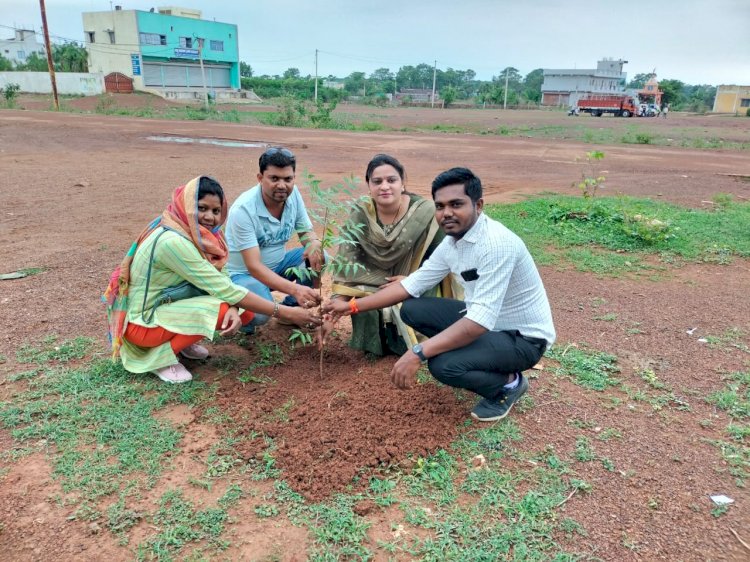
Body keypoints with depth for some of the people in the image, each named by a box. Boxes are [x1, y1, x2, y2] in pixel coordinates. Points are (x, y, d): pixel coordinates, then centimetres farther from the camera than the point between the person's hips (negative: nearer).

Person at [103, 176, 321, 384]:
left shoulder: (193, 233, -4)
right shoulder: (172, 241, -29)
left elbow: (220, 280, -7)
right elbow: (223, 289, -30)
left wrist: (236, 310, -30)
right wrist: (285, 312, -27)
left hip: (167, 306, 8)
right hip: (143, 321, -8)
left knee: (244, 311, -4)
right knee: (222, 308, -27)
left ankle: (180, 340, 10)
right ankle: (161, 356, -9)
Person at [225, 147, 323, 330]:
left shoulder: (292, 194, -10)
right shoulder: (243, 210, -28)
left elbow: (306, 231, 1)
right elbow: (254, 267, -32)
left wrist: (315, 243, -27)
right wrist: (294, 289, -47)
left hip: (278, 264, 6)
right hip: (244, 273, -6)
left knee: (318, 256, -16)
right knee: (260, 313, -34)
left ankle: (291, 308, 2)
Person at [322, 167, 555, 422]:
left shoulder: (496, 243, -30)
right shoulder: (451, 242, -4)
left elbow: (481, 320, -37)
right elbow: (412, 284, 4)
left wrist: (418, 353, -39)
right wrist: (352, 306, 1)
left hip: (524, 337, -8)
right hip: (485, 321, 8)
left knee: (443, 365, -29)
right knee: (411, 309, 0)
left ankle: (509, 384, 0)